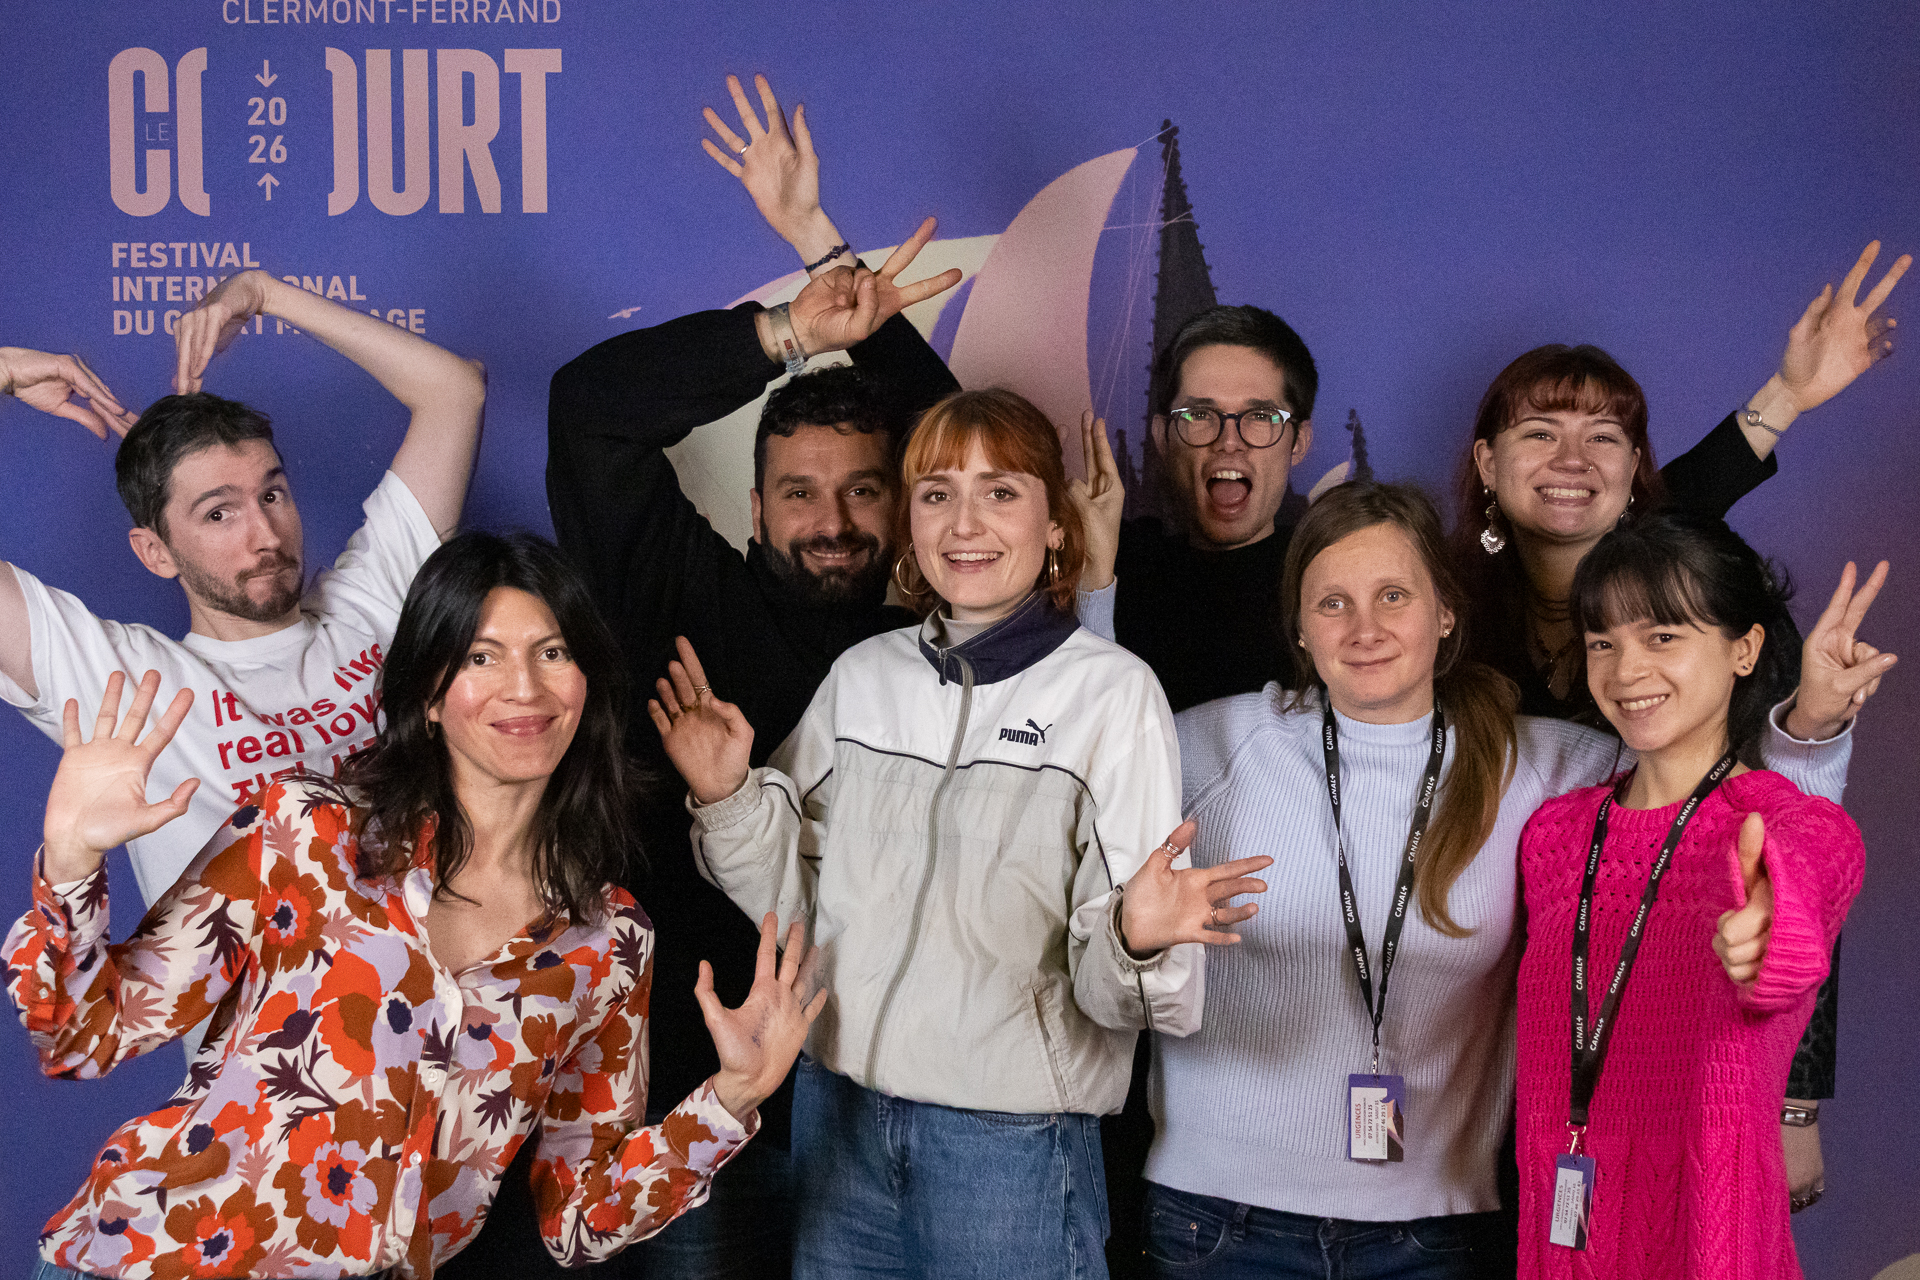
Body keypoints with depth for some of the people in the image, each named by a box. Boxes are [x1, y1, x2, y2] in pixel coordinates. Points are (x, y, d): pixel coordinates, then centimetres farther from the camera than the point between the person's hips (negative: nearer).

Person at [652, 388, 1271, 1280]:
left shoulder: (1114, 690, -9)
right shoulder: (861, 676, 4)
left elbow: (1107, 985, -12)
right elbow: (797, 897, 10)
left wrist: (1134, 938, -32)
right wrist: (727, 801, -4)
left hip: (1014, 1136, -4)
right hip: (839, 1109, 4)